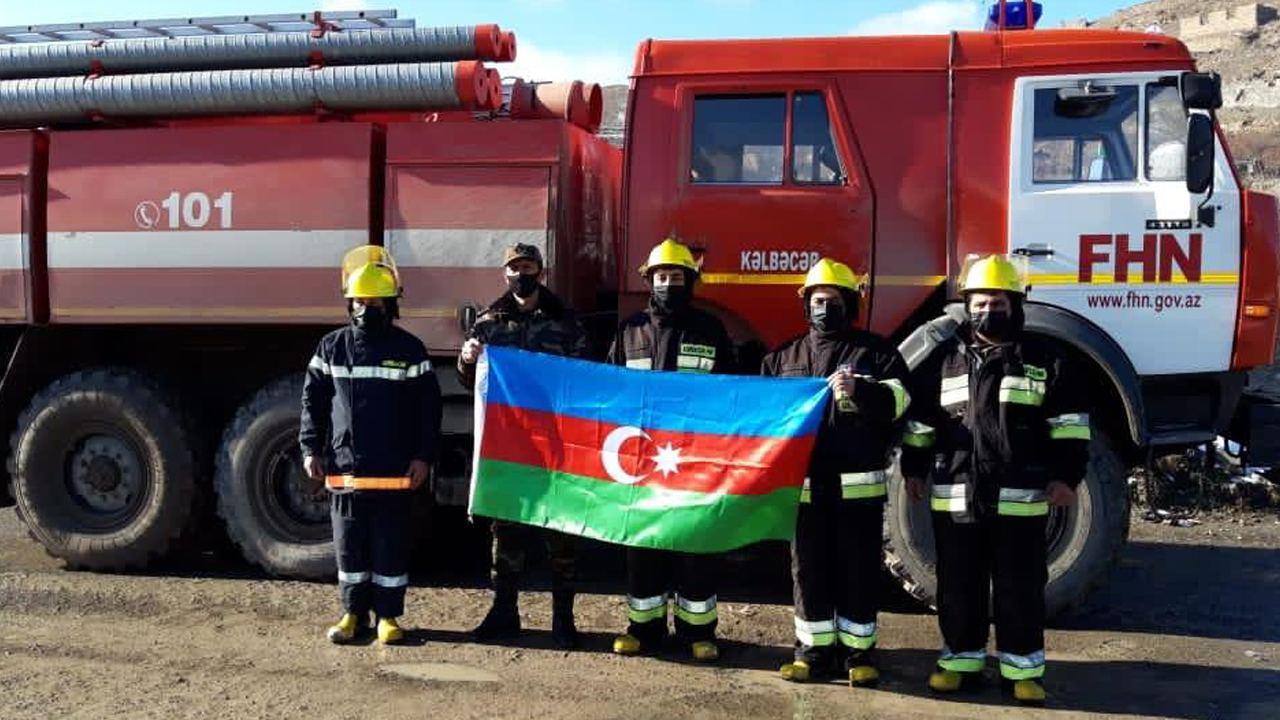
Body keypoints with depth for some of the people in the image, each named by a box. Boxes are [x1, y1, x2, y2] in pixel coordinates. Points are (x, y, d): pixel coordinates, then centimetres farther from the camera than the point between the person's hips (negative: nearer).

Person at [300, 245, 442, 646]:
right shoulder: (332, 347, 7)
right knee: (349, 544, 9)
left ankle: (388, 615, 15)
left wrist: (423, 456, -4)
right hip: (344, 467, 2)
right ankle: (353, 613, 21)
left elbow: (428, 406, 1)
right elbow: (313, 400, 10)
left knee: (390, 545, 4)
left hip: (394, 470, -2)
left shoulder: (409, 349, 1)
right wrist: (310, 449, 3)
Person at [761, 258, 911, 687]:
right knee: (809, 569, 6)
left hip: (858, 484, -2)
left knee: (858, 569, 4)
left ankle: (858, 651, 15)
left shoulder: (875, 351, 6)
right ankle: (813, 650, 17)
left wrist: (859, 390, -23)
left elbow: (899, 398, -6)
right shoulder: (783, 358, 15)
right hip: (803, 483, 3)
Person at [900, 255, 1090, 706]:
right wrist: (913, 467, 12)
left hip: (1020, 498, -2)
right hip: (955, 496, 2)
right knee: (958, 585, 9)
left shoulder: (1043, 360, 4)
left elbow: (1069, 421, 2)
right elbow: (921, 420, 14)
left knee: (1020, 587, 5)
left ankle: (1022, 669, 16)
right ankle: (960, 659, 22)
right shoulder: (945, 359, 9)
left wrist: (1067, 475, -4)